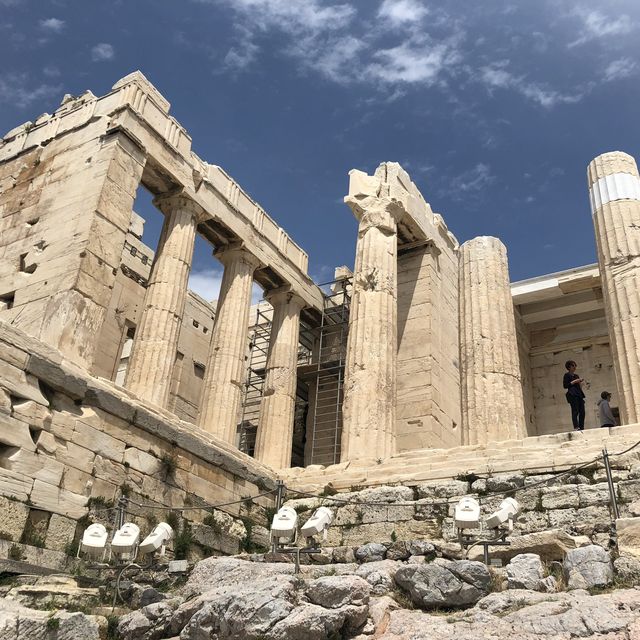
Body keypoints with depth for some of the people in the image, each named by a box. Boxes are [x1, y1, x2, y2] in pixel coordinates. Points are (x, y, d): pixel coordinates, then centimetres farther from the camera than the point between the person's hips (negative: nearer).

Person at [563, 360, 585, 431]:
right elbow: (565, 385, -6)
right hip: (572, 394, -7)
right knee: (575, 411, -16)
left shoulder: (576, 375, 23)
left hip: (579, 394, 7)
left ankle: (581, 427, -2)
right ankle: (576, 427, -22)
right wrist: (574, 381, -10)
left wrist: (580, 382, 6)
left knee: (582, 411, -2)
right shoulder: (567, 375, 3)